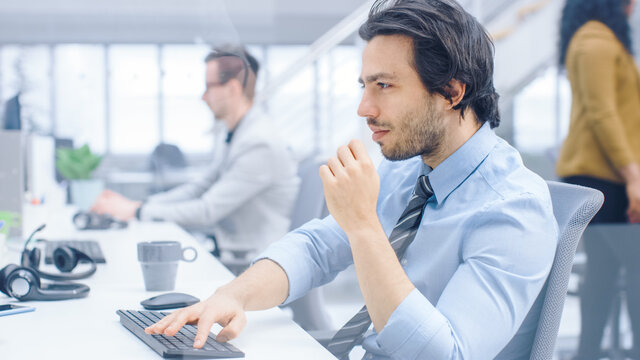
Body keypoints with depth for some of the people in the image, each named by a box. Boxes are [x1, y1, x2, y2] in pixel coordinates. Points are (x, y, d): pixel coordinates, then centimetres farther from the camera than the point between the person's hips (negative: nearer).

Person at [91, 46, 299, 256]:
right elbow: (202, 188, 17)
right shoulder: (229, 135, 10)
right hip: (223, 244, 9)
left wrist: (136, 211, -15)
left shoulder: (260, 145, -22)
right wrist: (134, 204, 5)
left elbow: (207, 211, -21)